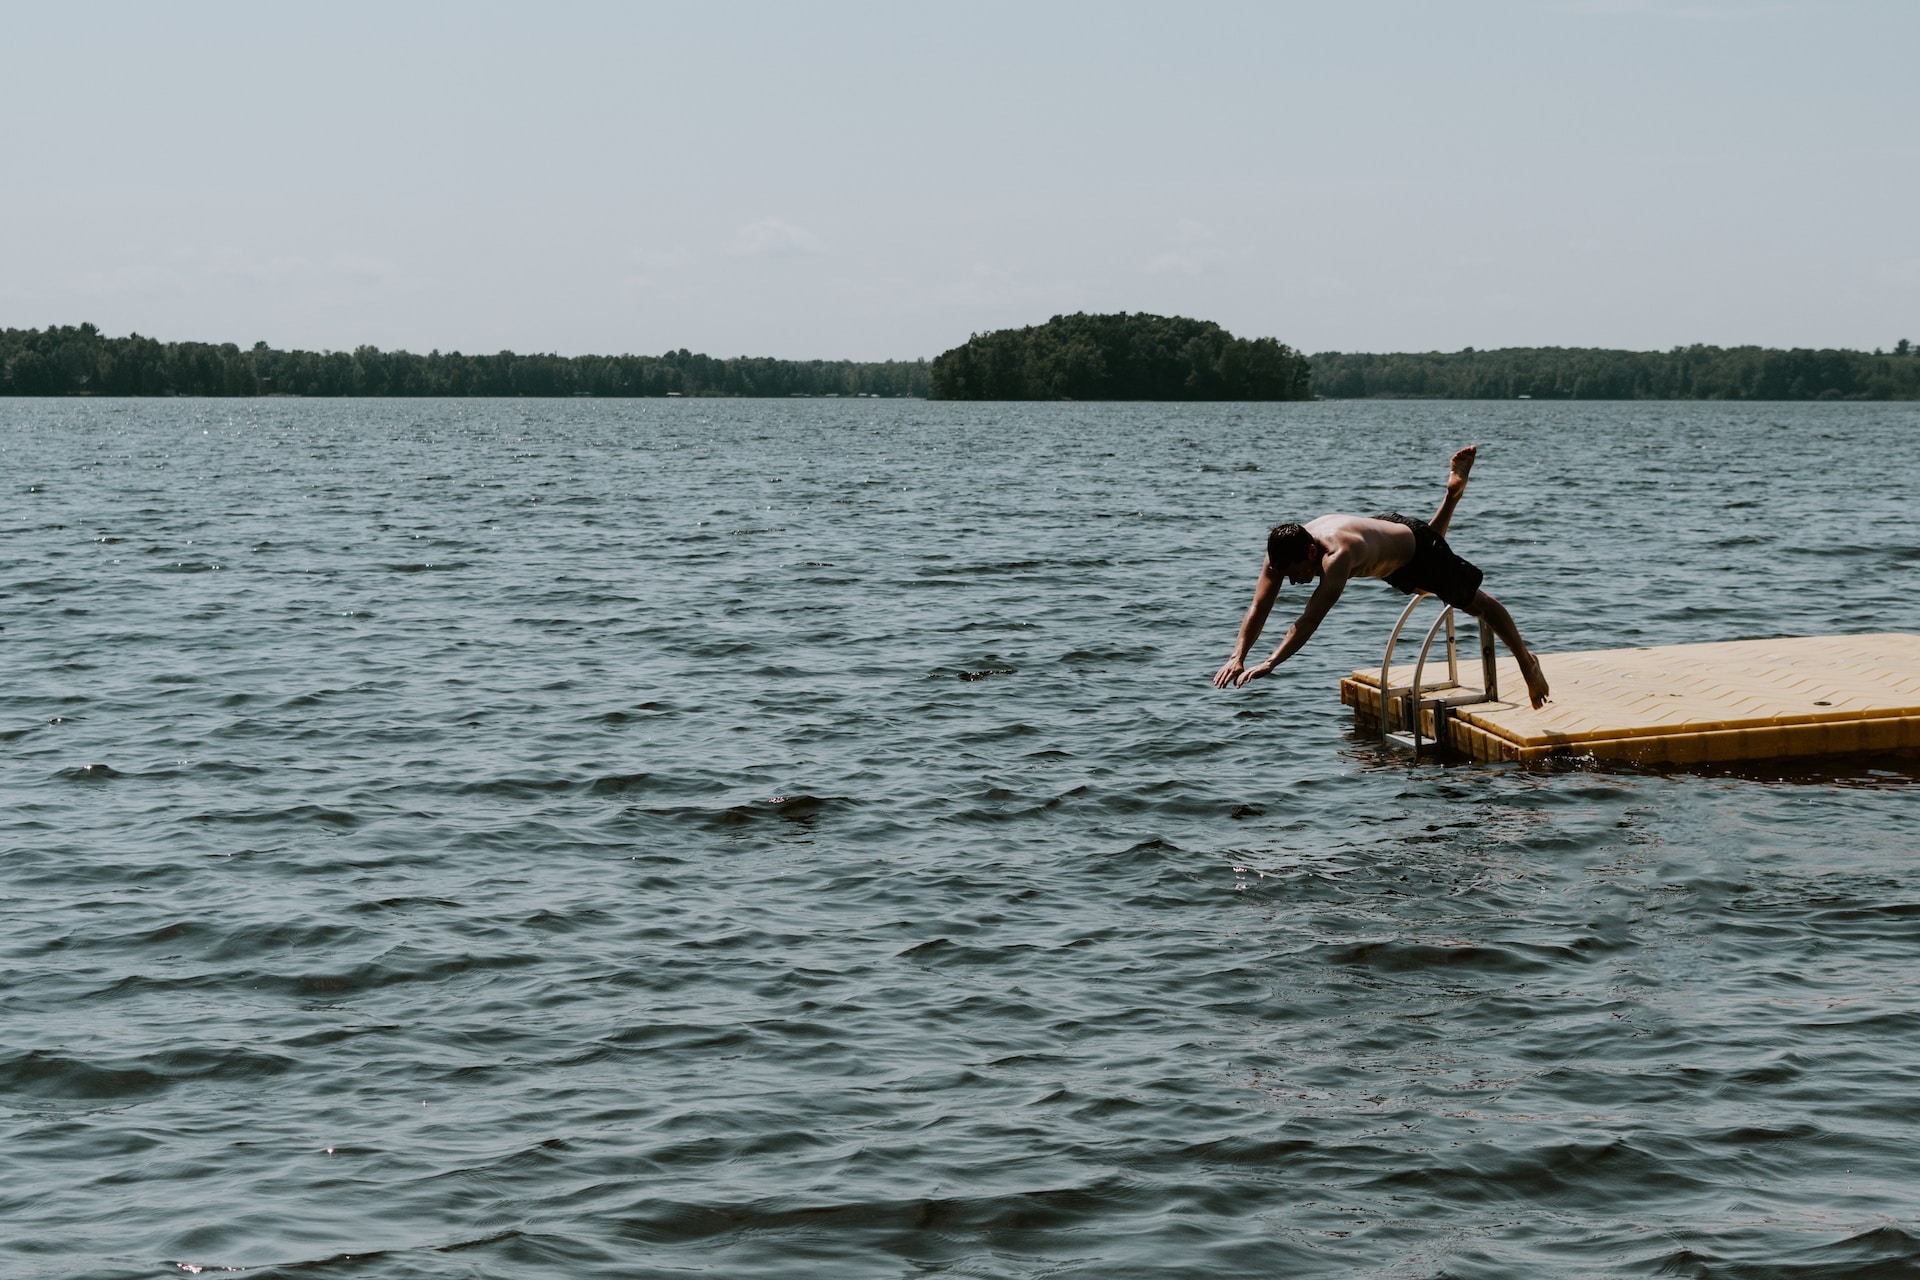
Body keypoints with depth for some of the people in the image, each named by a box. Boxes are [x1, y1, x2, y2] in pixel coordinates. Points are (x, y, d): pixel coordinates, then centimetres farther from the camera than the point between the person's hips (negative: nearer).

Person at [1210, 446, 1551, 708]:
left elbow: (1310, 620, -53)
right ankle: (1453, 491, 56)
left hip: (1415, 547, -6)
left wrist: (1269, 665, -59)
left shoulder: (1337, 555, -48)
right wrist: (1237, 657, -36)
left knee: (1478, 604, 13)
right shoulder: (1284, 552, -28)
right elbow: (1258, 608, -24)